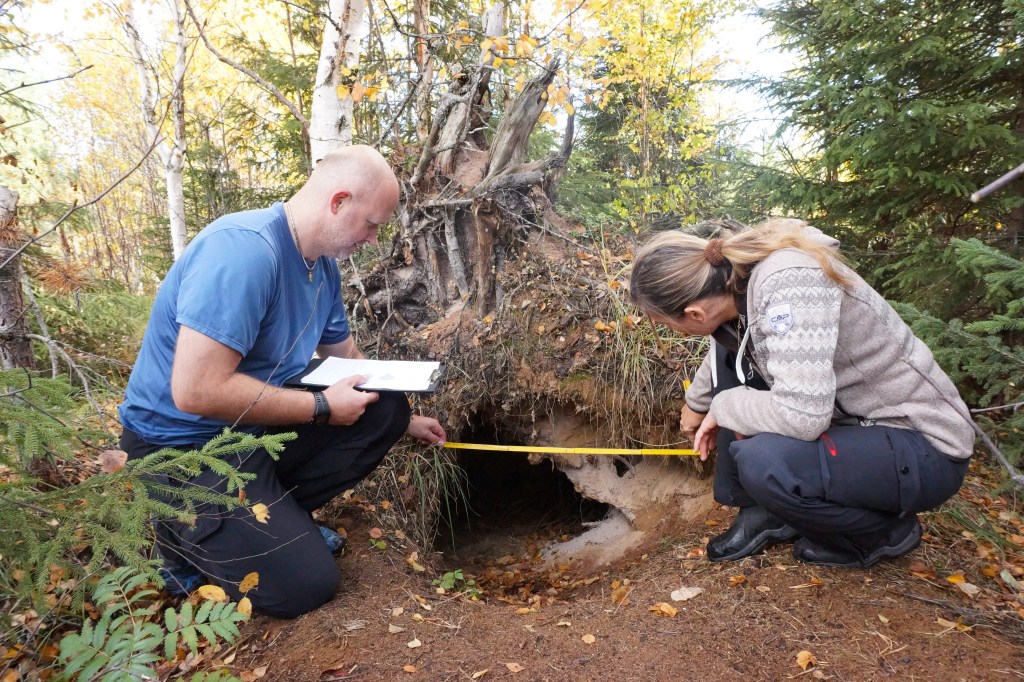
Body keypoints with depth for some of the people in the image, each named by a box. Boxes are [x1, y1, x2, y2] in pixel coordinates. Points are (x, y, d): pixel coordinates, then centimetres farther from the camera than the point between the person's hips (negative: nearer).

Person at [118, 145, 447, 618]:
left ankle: (275, 512, 6)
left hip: (262, 426, 9)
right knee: (306, 583, -15)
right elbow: (196, 391, -32)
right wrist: (322, 408, -23)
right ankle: (186, 533, 8)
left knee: (386, 409, -3)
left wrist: (403, 420, 18)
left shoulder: (323, 266, 1)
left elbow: (347, 359, 15)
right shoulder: (243, 248, -28)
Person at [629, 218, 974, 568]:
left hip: (925, 449, -8)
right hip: (856, 422, 8)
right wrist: (696, 404, 30)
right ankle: (761, 510, 11)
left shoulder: (789, 283, -30)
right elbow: (726, 345, 17)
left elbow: (802, 414, -37)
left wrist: (722, 407, -17)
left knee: (761, 462, -31)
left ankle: (886, 530, 1)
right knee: (728, 366, 4)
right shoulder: (736, 276, -5)